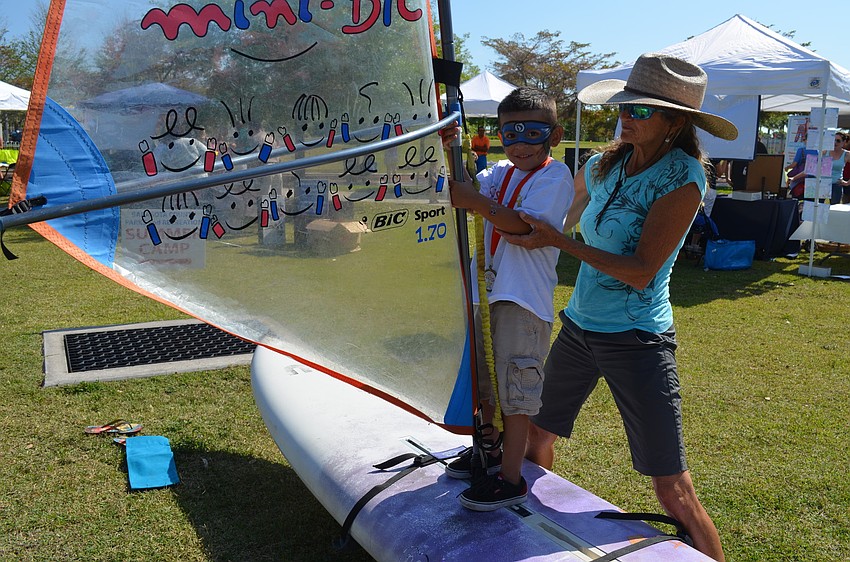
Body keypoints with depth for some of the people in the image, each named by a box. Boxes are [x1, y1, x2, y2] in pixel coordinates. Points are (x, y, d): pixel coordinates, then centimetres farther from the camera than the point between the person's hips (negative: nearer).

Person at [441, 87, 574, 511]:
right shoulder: (499, 173, 13)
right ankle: (490, 452, 41)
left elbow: (525, 225, -20)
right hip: (485, 290, 8)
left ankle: (510, 479, 9)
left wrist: (477, 202, -22)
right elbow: (455, 189, 8)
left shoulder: (555, 175, -8)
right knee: (483, 380, 21)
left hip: (525, 299, -8)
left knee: (514, 388, -2)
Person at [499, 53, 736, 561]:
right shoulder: (606, 167, 4)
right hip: (579, 326, 7)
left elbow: (641, 272, -21)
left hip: (637, 340, -7)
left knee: (674, 492, -5)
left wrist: (558, 240, -22)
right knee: (537, 435, 19)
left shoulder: (682, 178, -15)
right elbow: (567, 217, 23)